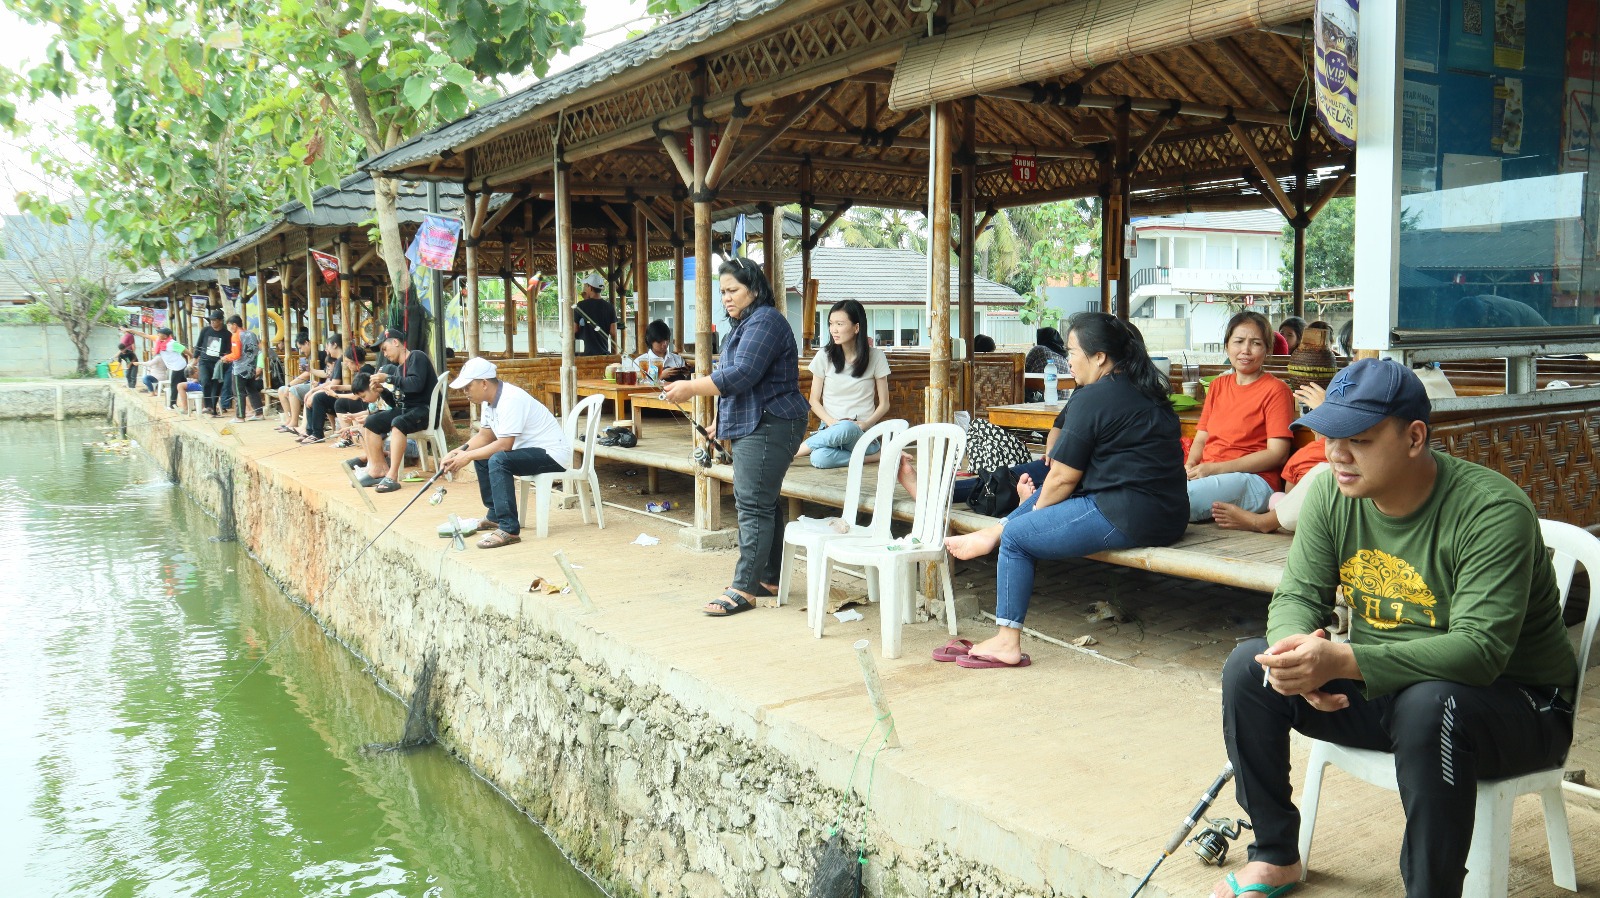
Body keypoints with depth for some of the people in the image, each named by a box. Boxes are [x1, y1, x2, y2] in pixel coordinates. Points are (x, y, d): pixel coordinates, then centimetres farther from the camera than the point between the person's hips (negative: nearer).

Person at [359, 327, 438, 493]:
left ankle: (392, 477, -37)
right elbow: (398, 400, 19)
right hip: (407, 409, 9)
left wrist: (388, 379, -18)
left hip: (425, 410, -9)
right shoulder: (401, 366, 17)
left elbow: (416, 384, -24)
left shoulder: (416, 357, -6)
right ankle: (378, 470, -7)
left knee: (398, 422, -35)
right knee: (371, 421, 0)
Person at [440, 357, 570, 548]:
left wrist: (467, 456, -19)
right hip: (529, 450, 11)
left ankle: (509, 529, -29)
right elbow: (484, 436, 12)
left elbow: (504, 445, -26)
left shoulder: (511, 400, -24)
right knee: (481, 456, 17)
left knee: (498, 460, -30)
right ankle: (495, 515, 28)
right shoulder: (490, 399, 6)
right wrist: (460, 451, -4)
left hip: (553, 454, -11)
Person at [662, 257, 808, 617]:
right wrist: (722, 420, 25)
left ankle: (743, 588, -10)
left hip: (770, 426, -11)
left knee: (754, 506, -11)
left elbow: (741, 375, -24)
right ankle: (767, 579, 20)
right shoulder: (745, 323, 20)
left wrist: (691, 388, -22)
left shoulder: (765, 321, -14)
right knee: (764, 504, 13)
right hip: (754, 426, 11)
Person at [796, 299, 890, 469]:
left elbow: (884, 404, 7)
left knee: (846, 429, -40)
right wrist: (832, 422, -10)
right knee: (820, 458, -38)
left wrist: (866, 424, -12)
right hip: (831, 429, 1)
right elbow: (814, 400, 9)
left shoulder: (875, 357, 3)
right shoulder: (824, 356, 5)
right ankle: (872, 456, -19)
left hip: (863, 435, 0)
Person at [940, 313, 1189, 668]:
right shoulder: (1146, 392, 16)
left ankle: (1007, 642, 8)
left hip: (1126, 517, -10)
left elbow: (1063, 478, -8)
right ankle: (995, 531, 31)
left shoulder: (1092, 398, -12)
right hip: (1166, 514, 10)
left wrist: (1034, 511, 11)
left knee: (1016, 536, 1)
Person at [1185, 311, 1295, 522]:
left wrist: (1215, 468, -15)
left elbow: (1277, 454, -8)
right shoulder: (1217, 386, 22)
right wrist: (1190, 465, -6)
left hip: (1253, 479, -5)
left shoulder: (1275, 390, 1)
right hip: (1207, 474, 5)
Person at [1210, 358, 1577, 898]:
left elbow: (1481, 650, -32)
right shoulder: (1332, 496, -5)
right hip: (1383, 688, 6)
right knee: (1248, 668, -10)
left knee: (1429, 704, -39)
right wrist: (1295, 647, -29)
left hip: (1513, 702, -6)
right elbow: (1297, 595, -3)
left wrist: (1341, 662, -43)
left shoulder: (1492, 510, -24)